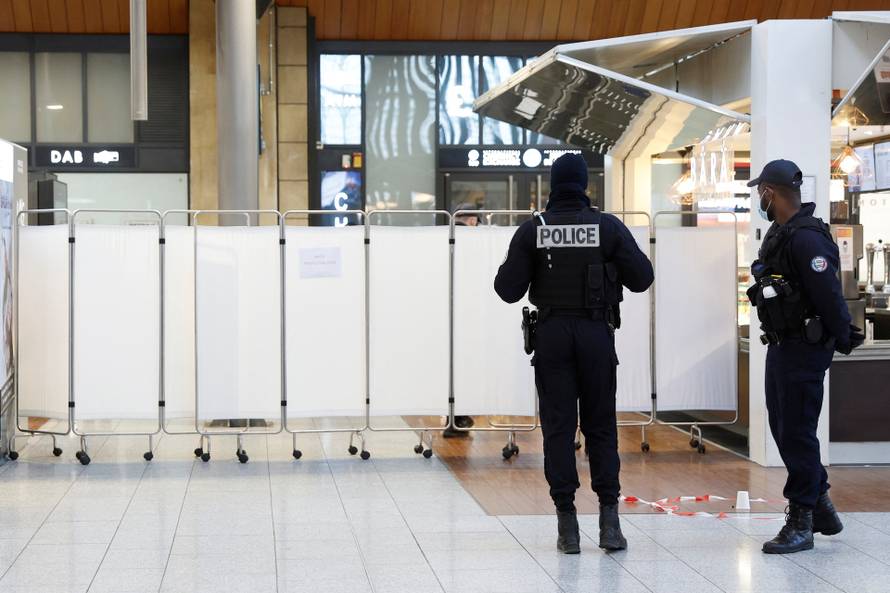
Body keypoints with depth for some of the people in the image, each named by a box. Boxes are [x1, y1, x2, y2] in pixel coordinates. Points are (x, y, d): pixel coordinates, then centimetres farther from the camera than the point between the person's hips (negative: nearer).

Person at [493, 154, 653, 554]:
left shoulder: (532, 230, -1)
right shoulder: (608, 227, -2)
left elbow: (508, 290, -2)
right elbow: (641, 278, 0)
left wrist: (508, 267, 19)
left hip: (551, 333, 0)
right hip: (596, 333, 0)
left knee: (558, 426, 3)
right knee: (601, 425, 8)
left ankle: (567, 525, 1)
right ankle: (609, 520, 1)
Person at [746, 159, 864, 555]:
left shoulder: (806, 238, -20)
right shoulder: (779, 234, 12)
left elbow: (829, 295, -22)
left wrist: (844, 340, -13)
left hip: (805, 349, -10)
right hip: (781, 345, 10)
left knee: (797, 433, -5)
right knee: (782, 428, 16)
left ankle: (801, 524, 3)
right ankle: (820, 505, 28)